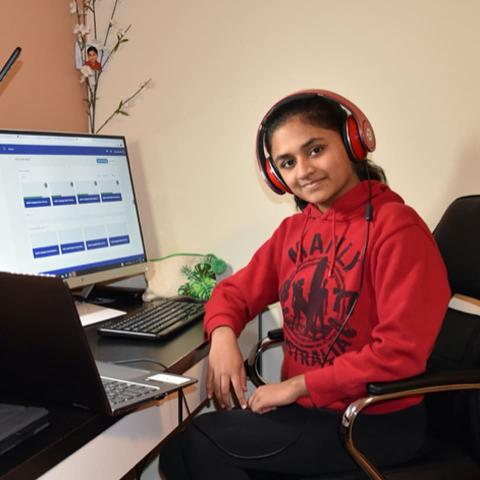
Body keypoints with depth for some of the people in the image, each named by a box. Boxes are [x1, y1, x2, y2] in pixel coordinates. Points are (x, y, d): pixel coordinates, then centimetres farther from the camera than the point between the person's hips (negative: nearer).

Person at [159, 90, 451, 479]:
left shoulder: (396, 227, -18)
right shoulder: (292, 231, 4)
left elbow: (401, 352, -21)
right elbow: (235, 291, 11)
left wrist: (297, 385, -16)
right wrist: (223, 335, -11)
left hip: (374, 422, -6)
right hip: (304, 408, 6)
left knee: (194, 443, -9)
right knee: (176, 448, -4)